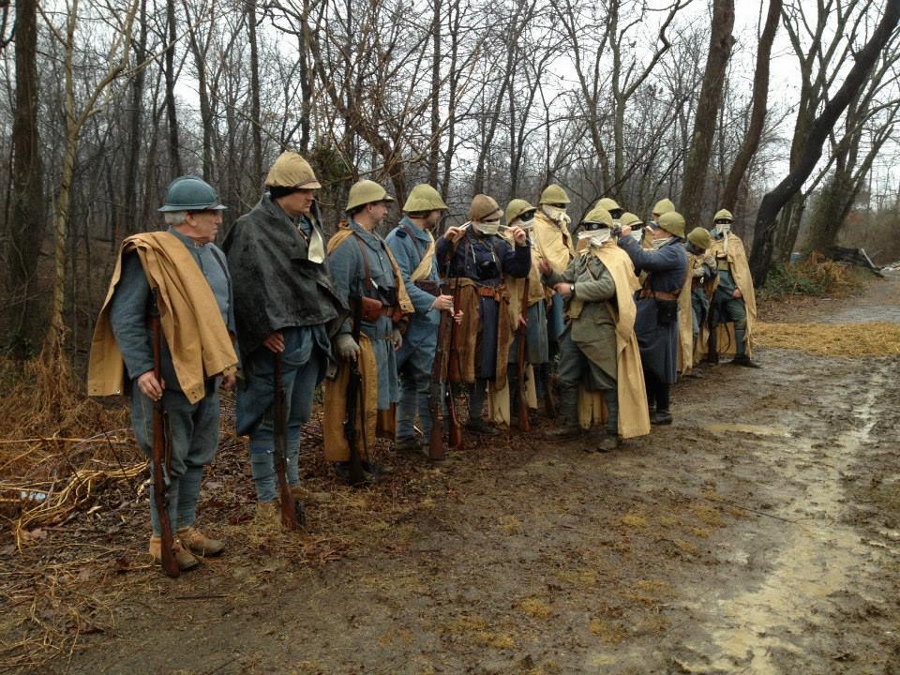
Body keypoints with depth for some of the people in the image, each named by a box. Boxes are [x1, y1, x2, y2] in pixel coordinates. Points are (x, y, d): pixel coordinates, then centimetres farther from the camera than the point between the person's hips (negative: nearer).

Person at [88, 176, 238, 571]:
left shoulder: (214, 255, 11)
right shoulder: (149, 255, -13)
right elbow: (125, 319, -15)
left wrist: (228, 362, 17)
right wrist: (141, 369, -22)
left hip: (206, 377, 8)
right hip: (169, 379, -8)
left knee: (197, 457, 15)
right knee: (170, 461, 2)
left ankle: (187, 527, 30)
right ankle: (162, 539, 18)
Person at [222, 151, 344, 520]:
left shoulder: (306, 225, 14)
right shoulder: (253, 228, -12)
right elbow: (247, 284, -20)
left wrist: (324, 320, 17)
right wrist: (266, 329, -21)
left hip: (309, 336, 8)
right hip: (278, 342, -8)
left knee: (296, 417, 18)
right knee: (270, 419, 1)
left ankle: (291, 483, 32)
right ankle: (266, 497, 13)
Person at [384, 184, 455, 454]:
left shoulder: (425, 239, 16)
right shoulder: (399, 238, -13)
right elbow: (401, 284, -22)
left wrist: (444, 302, 6)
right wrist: (432, 303, -19)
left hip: (427, 323, 9)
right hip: (415, 323, -9)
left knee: (411, 381, 14)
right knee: (428, 382, -4)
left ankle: (405, 436, 24)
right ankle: (432, 441, 6)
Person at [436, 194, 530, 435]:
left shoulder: (499, 243, 14)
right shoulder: (458, 239, -1)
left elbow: (520, 271, 10)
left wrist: (522, 245, -2)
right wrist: (445, 241, -23)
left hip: (492, 309, 5)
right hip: (464, 306, -5)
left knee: (485, 364, 11)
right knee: (460, 361, -3)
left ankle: (475, 417, 23)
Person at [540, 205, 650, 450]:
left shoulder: (616, 257, -9)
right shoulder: (582, 256, 16)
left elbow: (607, 288, -25)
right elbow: (566, 281, 16)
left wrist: (573, 289, -21)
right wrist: (550, 274, -5)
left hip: (601, 330, -8)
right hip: (576, 326, 8)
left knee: (609, 382, 0)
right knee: (566, 378, 14)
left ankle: (615, 433, 9)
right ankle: (571, 424, 28)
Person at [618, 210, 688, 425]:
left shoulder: (674, 252, -16)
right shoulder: (666, 250, 18)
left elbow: (645, 261, -31)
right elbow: (644, 266, 14)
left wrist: (626, 239, -21)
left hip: (658, 316, -10)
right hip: (650, 314, 10)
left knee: (656, 363, -3)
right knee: (647, 361, 16)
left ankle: (663, 411, 7)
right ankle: (648, 405, 27)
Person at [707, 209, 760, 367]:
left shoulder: (735, 241, 8)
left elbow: (742, 266, 3)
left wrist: (739, 287, -8)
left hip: (731, 287, 1)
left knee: (741, 318, -5)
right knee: (712, 321, 7)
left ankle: (741, 355, 2)